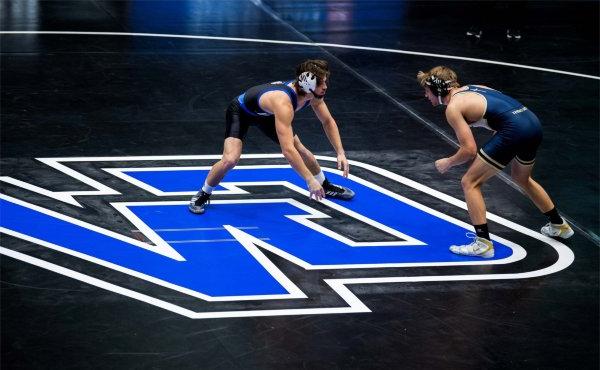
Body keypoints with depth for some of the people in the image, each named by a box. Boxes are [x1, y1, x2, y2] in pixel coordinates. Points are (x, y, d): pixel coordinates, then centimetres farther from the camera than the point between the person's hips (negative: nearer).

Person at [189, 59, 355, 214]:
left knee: (300, 150, 9)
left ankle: (326, 187, 34)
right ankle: (202, 196, -1)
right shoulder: (283, 102, -46)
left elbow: (328, 121, -2)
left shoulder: (314, 93, -22)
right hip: (240, 111, -7)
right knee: (230, 159, -25)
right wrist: (310, 180, -48)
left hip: (266, 113, 7)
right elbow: (287, 150, -50)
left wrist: (340, 153, -12)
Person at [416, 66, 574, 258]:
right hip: (534, 123, 9)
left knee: (470, 183, 1)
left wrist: (447, 163, 10)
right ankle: (558, 225, 50)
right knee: (521, 177, 36)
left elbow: (469, 150, -7)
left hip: (515, 130, -9)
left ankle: (483, 243, -4)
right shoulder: (470, 89, 23)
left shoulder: (453, 107, -2)